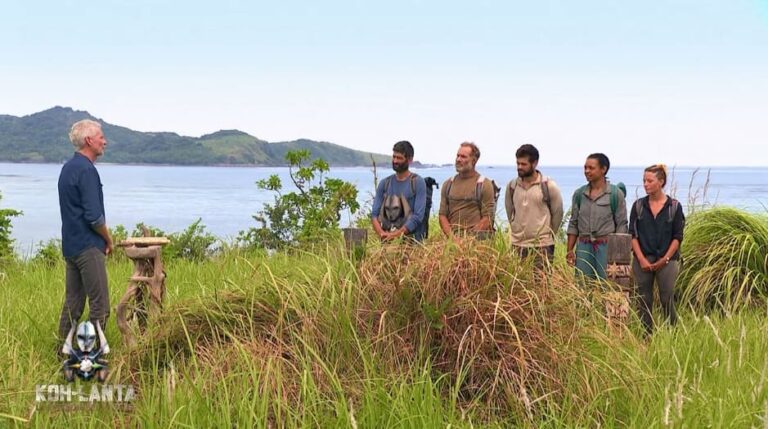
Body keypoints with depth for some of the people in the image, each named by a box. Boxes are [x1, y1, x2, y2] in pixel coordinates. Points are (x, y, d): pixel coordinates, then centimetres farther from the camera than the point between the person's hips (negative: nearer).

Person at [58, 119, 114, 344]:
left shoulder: (68, 167, 14)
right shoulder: (86, 170, -16)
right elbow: (94, 216, -20)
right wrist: (109, 240, -4)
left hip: (70, 246, 10)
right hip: (88, 246, -10)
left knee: (73, 302, 13)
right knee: (99, 305, -5)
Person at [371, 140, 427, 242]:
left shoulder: (418, 182, -1)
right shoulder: (384, 183, 12)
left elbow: (418, 216, -9)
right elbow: (374, 214, 7)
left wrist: (395, 235, -16)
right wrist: (381, 234, -12)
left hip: (410, 241, -3)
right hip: (386, 241, 3)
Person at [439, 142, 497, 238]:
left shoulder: (485, 184, 3)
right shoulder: (448, 184, 15)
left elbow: (488, 217, -3)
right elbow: (442, 215, 10)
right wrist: (452, 237, -5)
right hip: (453, 239, 3)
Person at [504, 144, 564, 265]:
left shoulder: (549, 186, -7)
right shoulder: (512, 186, 3)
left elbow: (557, 213, 2)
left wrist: (548, 235, 7)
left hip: (542, 246, -4)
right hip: (518, 245, 4)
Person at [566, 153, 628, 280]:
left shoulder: (616, 194, -1)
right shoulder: (579, 193, 9)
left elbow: (621, 225, -1)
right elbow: (573, 224, 12)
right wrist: (569, 250, 6)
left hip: (606, 245, -3)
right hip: (584, 246, 3)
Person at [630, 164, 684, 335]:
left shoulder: (674, 206, -1)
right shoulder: (638, 206, 4)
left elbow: (677, 237, 0)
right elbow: (632, 235, 2)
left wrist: (665, 259, -8)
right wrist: (641, 259, -8)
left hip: (666, 261, -2)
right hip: (642, 261, 2)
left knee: (667, 300, -2)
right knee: (644, 301, 4)